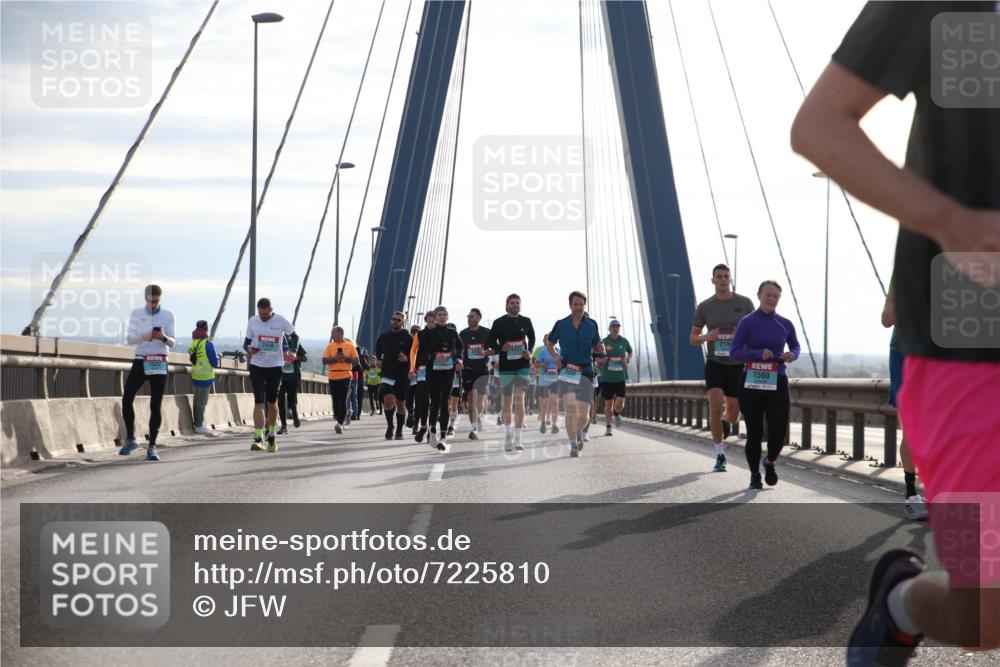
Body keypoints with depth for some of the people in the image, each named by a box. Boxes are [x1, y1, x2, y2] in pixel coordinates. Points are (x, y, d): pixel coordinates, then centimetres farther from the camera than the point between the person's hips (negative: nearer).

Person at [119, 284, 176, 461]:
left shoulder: (168, 315, 3)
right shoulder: (137, 314, 6)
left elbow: (172, 343, -1)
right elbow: (130, 339, -1)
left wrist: (163, 337, -24)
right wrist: (145, 337, -21)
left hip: (159, 364, -1)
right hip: (140, 361, 1)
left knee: (155, 406, -2)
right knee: (126, 399, -11)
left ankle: (152, 447, 3)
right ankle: (130, 440, 5)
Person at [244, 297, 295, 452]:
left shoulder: (281, 321, -5)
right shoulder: (253, 321, -1)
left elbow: (294, 335, 10)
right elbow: (247, 341, 9)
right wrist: (249, 348, -14)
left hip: (275, 366, 0)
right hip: (257, 365, 0)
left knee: (272, 403, 11)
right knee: (259, 402, -10)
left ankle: (271, 436, 28)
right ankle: (258, 438, -15)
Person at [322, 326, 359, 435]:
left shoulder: (350, 346, 3)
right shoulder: (330, 346, 8)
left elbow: (356, 361, 3)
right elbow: (324, 361, 1)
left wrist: (346, 357, -13)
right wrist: (335, 358, -13)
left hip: (345, 376, -3)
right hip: (333, 377, 3)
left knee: (343, 400, -11)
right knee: (335, 401, 6)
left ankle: (340, 423, -13)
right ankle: (341, 422, 19)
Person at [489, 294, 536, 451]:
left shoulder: (525, 321, 6)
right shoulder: (499, 322, 1)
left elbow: (532, 338, 19)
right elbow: (491, 342, 5)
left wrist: (529, 351, 0)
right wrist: (501, 348, -16)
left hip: (522, 365, 0)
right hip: (506, 366, 0)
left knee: (519, 399, -10)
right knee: (507, 400, 7)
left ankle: (517, 438, -11)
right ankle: (509, 432, 24)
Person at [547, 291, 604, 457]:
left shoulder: (591, 325, 6)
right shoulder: (561, 325, 3)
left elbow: (596, 347, 15)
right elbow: (549, 344, 15)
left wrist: (601, 348, -9)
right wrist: (555, 357, -3)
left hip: (585, 371, 2)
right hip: (566, 370, -1)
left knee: (584, 415, 1)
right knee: (571, 407, -19)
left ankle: (578, 432, 35)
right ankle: (573, 445, -11)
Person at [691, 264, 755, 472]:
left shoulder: (745, 303, 0)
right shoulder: (705, 306, 1)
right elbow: (693, 339, 7)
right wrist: (706, 337, -15)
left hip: (738, 364, 1)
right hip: (715, 363, -1)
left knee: (733, 413, 6)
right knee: (716, 406, -17)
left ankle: (725, 422, 46)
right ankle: (720, 455, -5)